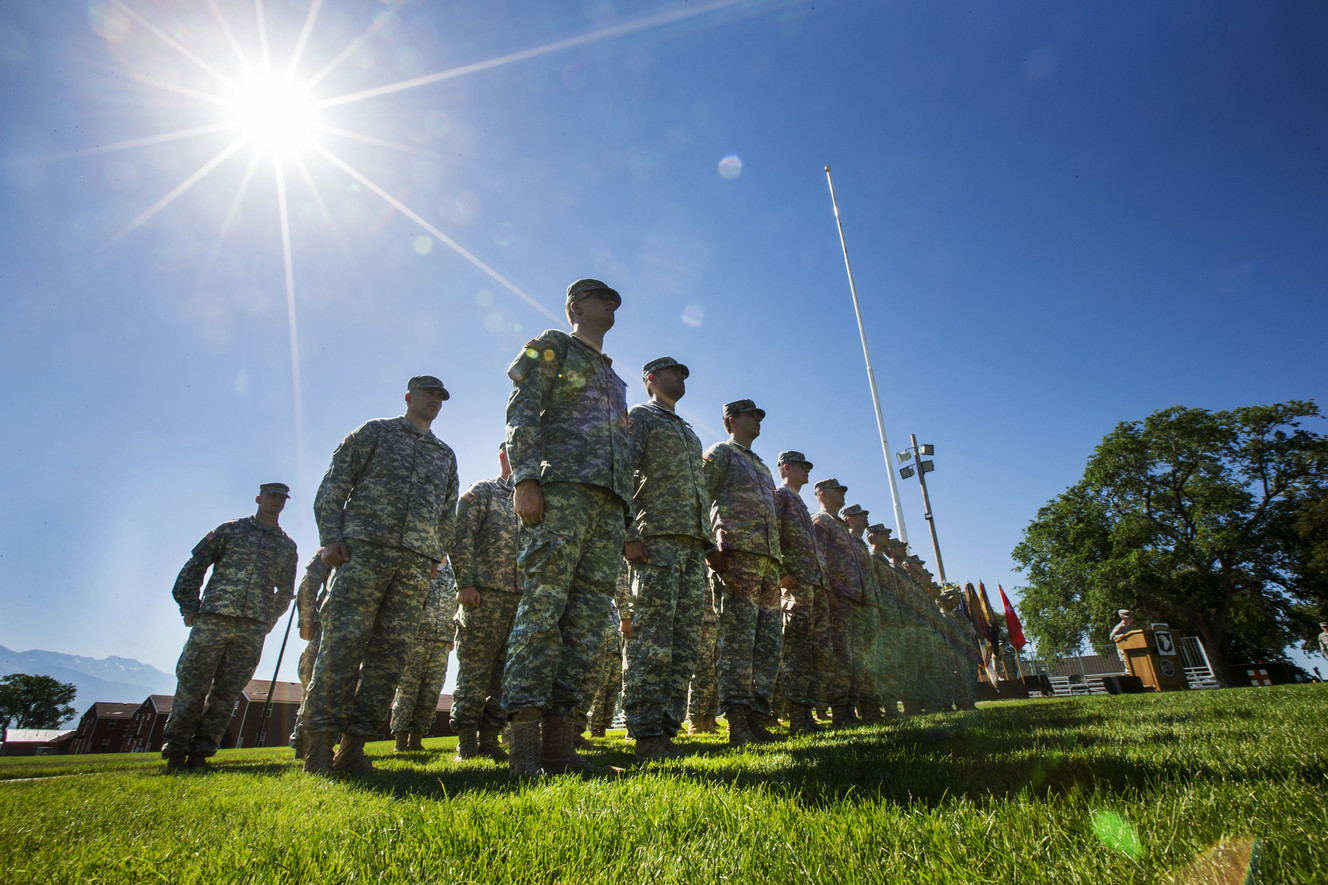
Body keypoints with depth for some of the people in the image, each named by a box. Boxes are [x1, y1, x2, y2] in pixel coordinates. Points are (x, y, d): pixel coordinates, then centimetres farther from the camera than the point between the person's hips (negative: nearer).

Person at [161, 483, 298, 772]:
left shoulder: (287, 546, 17)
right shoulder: (231, 530, 10)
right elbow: (194, 566, 7)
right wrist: (189, 607, 0)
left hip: (253, 628, 2)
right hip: (214, 618, -2)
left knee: (227, 692, 2)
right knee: (192, 685, -2)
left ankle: (200, 752, 11)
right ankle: (175, 750, 12)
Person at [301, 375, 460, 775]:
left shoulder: (446, 454, 25)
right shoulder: (375, 431, 14)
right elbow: (334, 482, 6)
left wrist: (438, 554, 10)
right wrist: (330, 537, -6)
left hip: (416, 563, 4)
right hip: (364, 549, -3)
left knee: (389, 651, 0)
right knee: (343, 642, -10)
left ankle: (354, 745, 6)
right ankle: (319, 742, -1)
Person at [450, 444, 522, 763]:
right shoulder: (482, 492, 5)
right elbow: (461, 538, -5)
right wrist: (465, 582, -14)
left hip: (521, 596, 6)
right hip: (485, 593, -6)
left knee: (505, 670, 6)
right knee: (475, 667, -4)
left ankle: (489, 738, 14)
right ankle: (466, 742, 3)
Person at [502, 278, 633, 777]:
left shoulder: (613, 376, 33)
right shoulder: (552, 346, 14)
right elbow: (521, 412, -1)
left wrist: (627, 514, 18)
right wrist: (524, 477, -16)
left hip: (610, 501, 7)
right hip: (562, 486, -7)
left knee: (588, 618, -1)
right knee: (543, 606, -15)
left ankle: (558, 739, 1)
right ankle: (524, 743, -13)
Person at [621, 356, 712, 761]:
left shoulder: (688, 432, 31)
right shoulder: (639, 416, 8)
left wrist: (708, 543, 17)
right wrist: (629, 534, -18)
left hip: (693, 543, 8)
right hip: (656, 537, -8)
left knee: (686, 640, 4)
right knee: (652, 638, -11)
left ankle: (668, 727, 9)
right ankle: (646, 735, -8)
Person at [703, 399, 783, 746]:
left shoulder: (762, 466, 31)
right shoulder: (720, 453, 7)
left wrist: (780, 561, 19)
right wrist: (711, 546, -17)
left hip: (768, 560, 8)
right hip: (737, 554, -8)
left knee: (769, 640, 5)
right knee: (737, 638, -11)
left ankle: (756, 718, 10)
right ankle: (737, 724, -10)